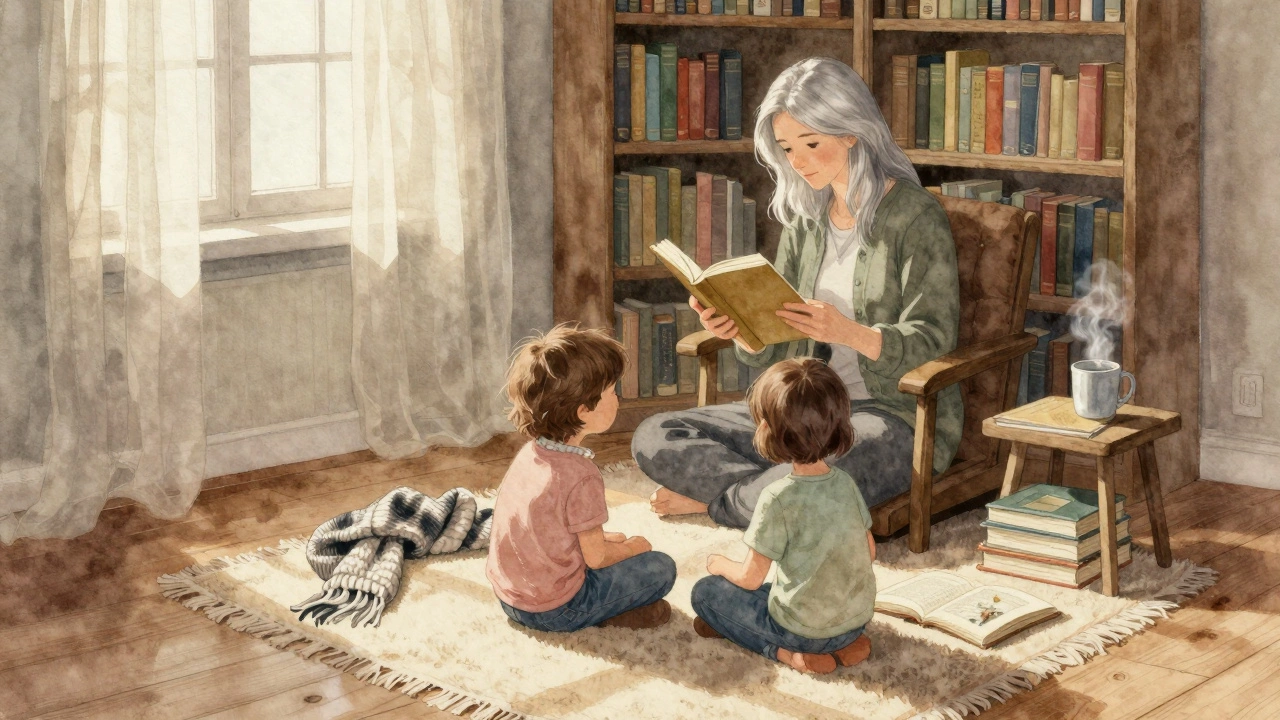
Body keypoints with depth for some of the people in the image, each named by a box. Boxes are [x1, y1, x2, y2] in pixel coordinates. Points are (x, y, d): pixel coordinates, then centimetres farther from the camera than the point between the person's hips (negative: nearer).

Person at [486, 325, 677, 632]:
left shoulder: (531, 453, -1)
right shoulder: (580, 475, -26)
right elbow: (596, 557, -15)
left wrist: (603, 538, 14)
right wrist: (631, 547, 4)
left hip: (508, 593, 8)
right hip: (552, 610, -8)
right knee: (661, 568, 1)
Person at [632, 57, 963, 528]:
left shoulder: (914, 215, -10)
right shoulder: (805, 218, 10)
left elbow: (932, 342, -15)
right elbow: (775, 349, 9)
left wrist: (849, 332, -33)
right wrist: (737, 328, -15)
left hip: (898, 416, -7)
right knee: (654, 440, -5)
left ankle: (717, 499, -4)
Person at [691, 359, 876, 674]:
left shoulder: (779, 498, -22)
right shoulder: (845, 483, -4)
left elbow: (750, 578, -16)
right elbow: (869, 552, 7)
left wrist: (721, 565, 5)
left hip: (804, 629, -6)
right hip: (857, 617, 6)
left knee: (706, 592, 9)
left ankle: (787, 653, -3)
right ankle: (842, 644, 12)